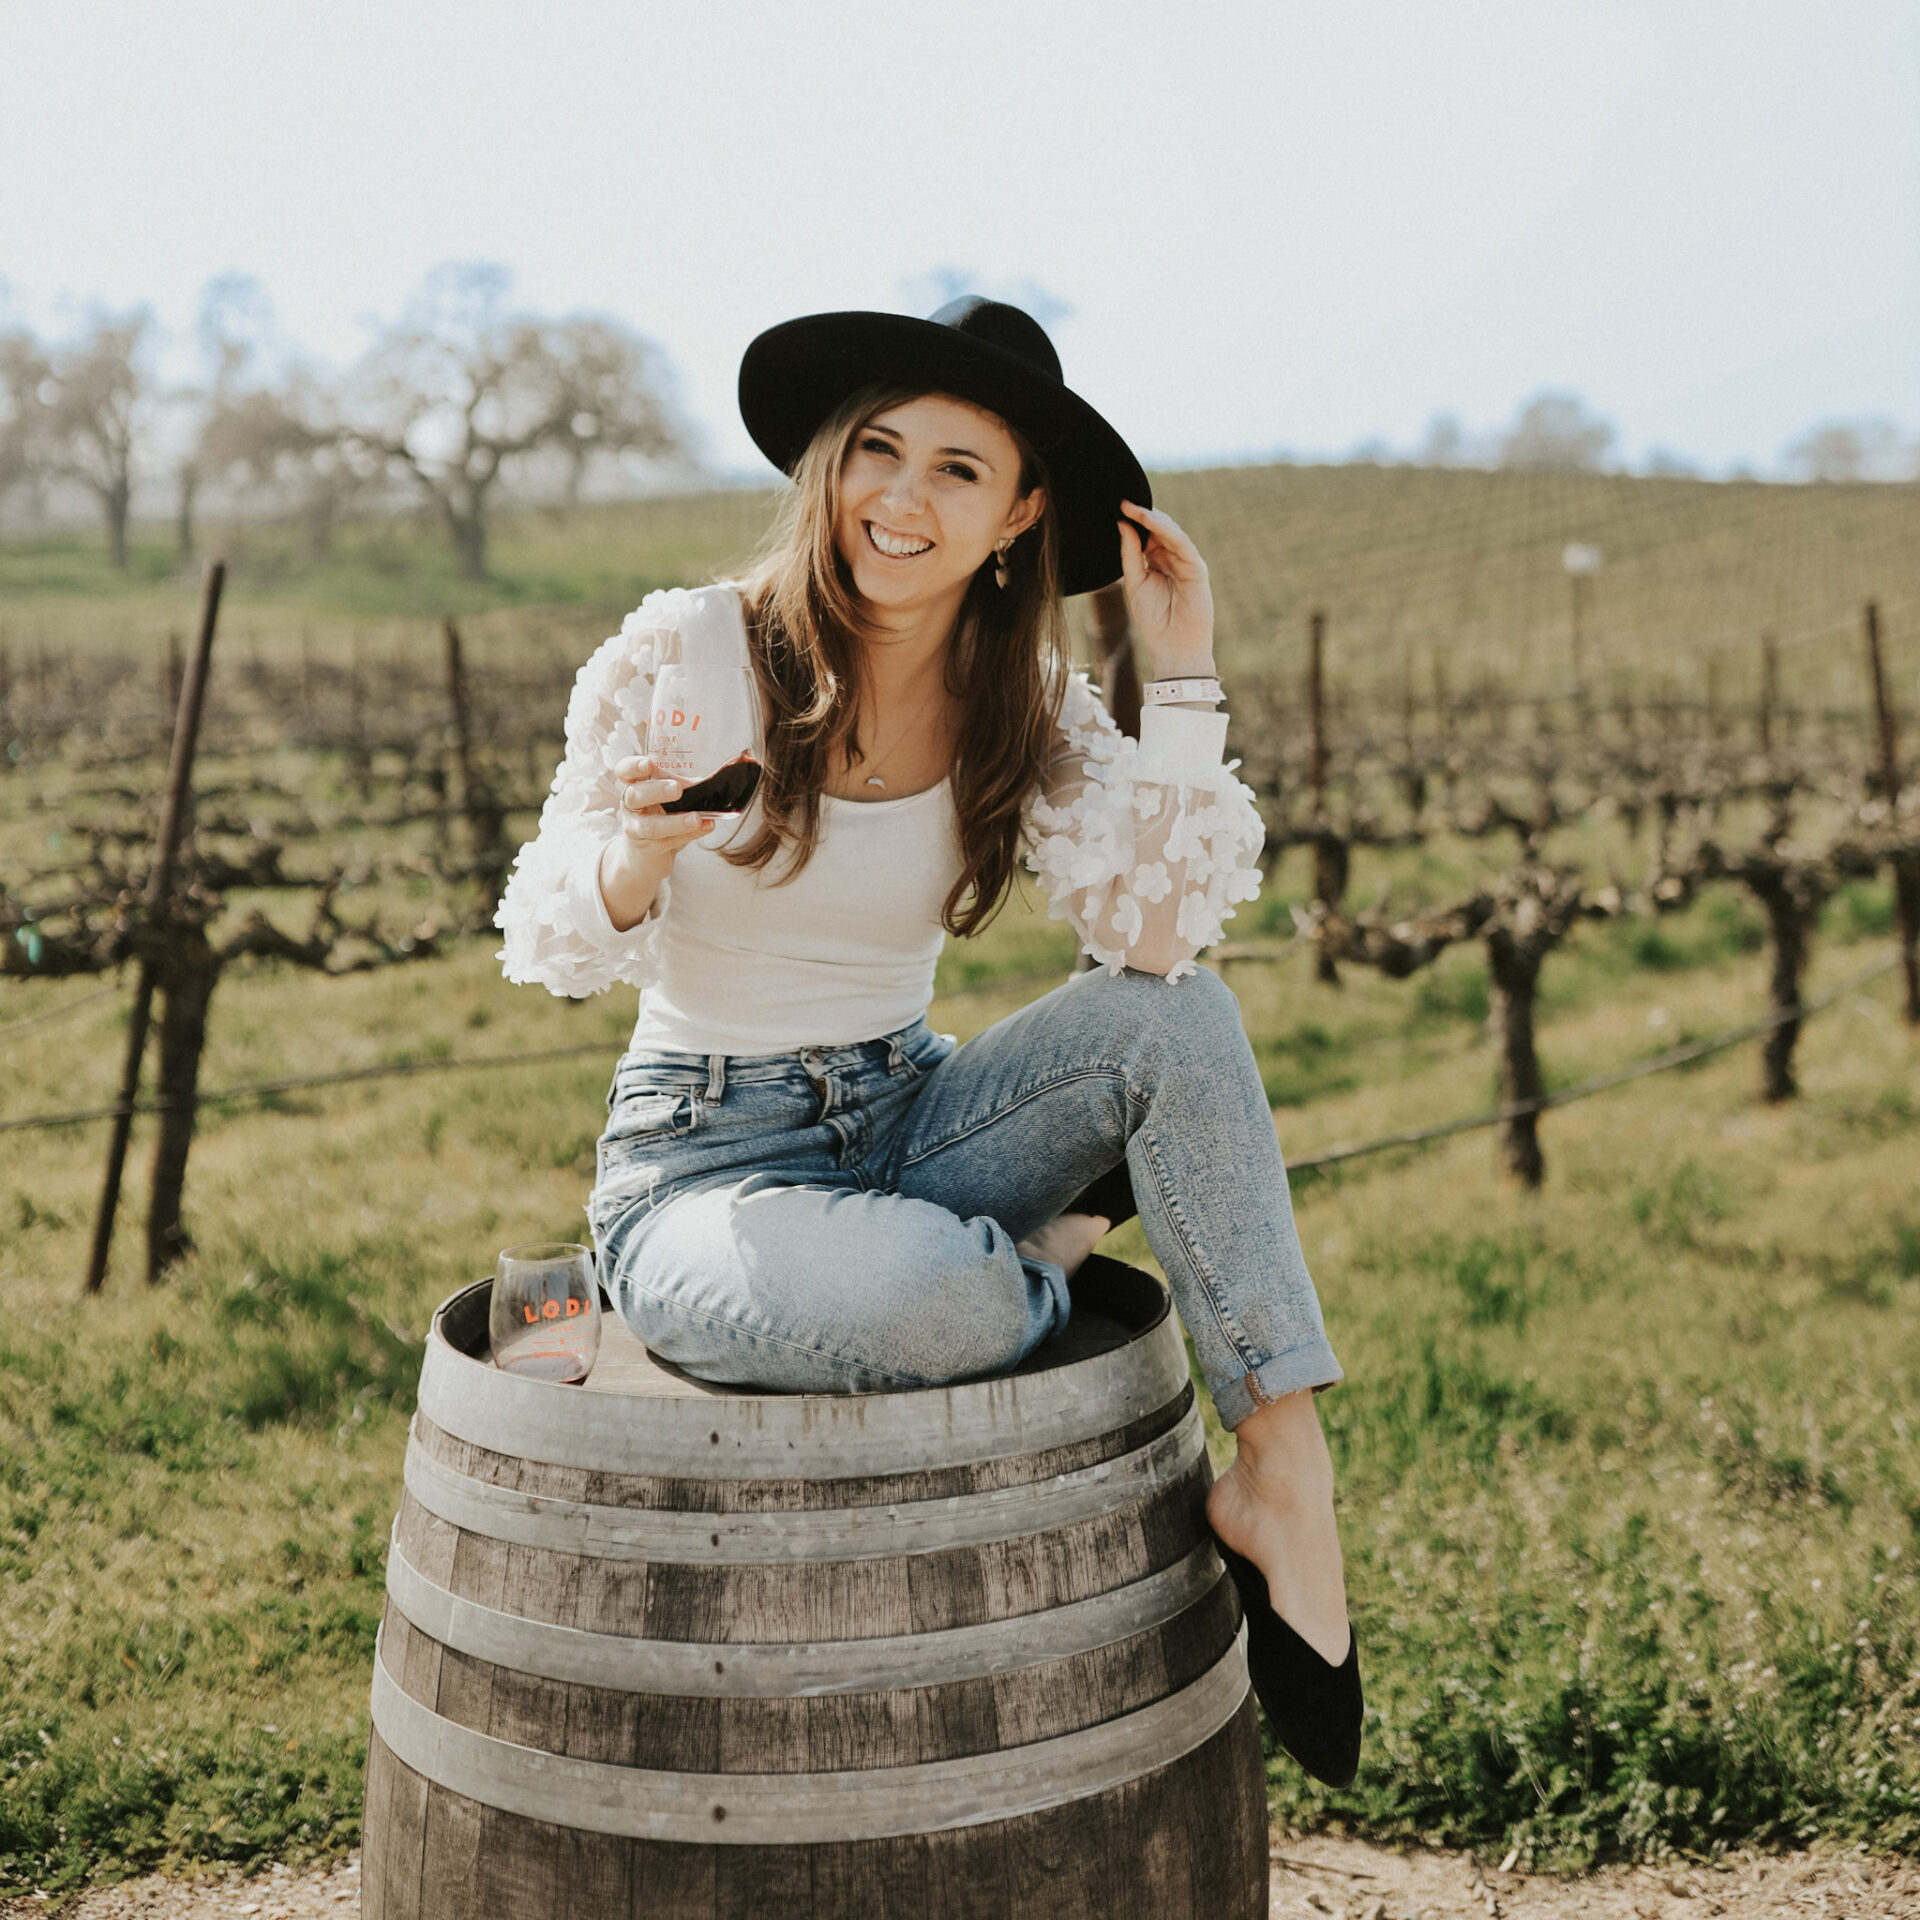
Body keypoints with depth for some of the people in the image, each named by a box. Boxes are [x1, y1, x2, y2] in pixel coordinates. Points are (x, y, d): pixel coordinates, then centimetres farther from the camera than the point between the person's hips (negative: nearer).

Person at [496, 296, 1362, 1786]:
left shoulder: (1024, 702, -1)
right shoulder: (682, 652, -12)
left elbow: (1160, 937, -15)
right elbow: (551, 950, -10)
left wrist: (1182, 672, -16)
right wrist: (636, 854, -32)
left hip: (906, 1126, 4)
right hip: (703, 1166, -3)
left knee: (1177, 1020, -24)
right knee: (927, 1300, -37)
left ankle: (1284, 1482, -15)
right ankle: (1044, 1259, 2)